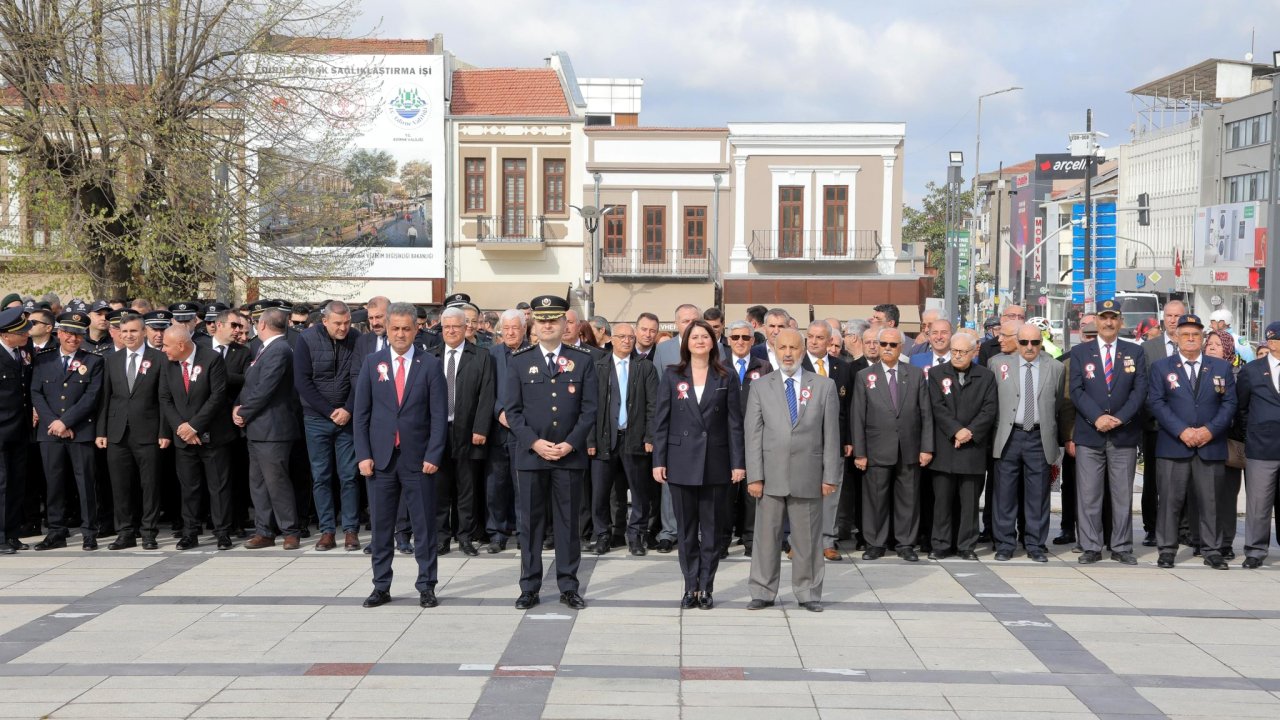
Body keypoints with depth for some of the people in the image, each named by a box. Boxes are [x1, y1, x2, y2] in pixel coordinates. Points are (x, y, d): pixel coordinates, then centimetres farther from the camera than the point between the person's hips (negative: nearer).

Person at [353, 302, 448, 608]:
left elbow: (439, 414, -1)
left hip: (417, 458, -2)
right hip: (381, 457, 2)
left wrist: (433, 455, -8)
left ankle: (427, 587, 12)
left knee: (424, 525, 3)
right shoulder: (372, 363, 5)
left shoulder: (430, 365, 0)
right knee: (380, 526, 7)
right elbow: (361, 413, 5)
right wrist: (363, 455, -3)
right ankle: (381, 586, 17)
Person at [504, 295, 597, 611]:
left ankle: (568, 587, 14)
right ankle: (529, 587, 13)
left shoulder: (583, 360, 5)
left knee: (569, 522, 6)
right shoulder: (519, 361, 5)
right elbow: (512, 410, 2)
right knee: (530, 523, 5)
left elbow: (590, 408, 1)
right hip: (529, 454, 0)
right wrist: (535, 443, -10)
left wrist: (570, 444, -10)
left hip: (570, 454, 0)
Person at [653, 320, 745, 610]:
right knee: (686, 529, 6)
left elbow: (735, 422, 2)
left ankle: (705, 588, 13)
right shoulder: (672, 376, 4)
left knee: (712, 529, 4)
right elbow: (660, 420, 3)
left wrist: (738, 462, -4)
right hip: (682, 462, 0)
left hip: (715, 463, 0)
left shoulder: (726, 378, 4)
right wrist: (658, 461, -2)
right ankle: (690, 587, 14)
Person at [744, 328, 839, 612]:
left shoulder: (824, 386, 5)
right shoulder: (761, 386, 6)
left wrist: (830, 476, -2)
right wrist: (754, 476, -5)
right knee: (766, 536, 5)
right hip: (771, 476, 1)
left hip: (808, 476, 0)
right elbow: (753, 434, 2)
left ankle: (808, 593, 18)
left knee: (808, 538, 6)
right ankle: (763, 592, 15)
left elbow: (831, 435, 3)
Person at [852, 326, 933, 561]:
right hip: (877, 451, -1)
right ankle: (875, 544, 14)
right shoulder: (864, 376, 4)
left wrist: (926, 447, -1)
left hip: (909, 451, 1)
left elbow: (926, 414, 6)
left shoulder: (916, 375, 8)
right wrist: (859, 452, -4)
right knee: (875, 499, 3)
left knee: (908, 499, 6)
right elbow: (858, 418, 1)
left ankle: (905, 544, 17)